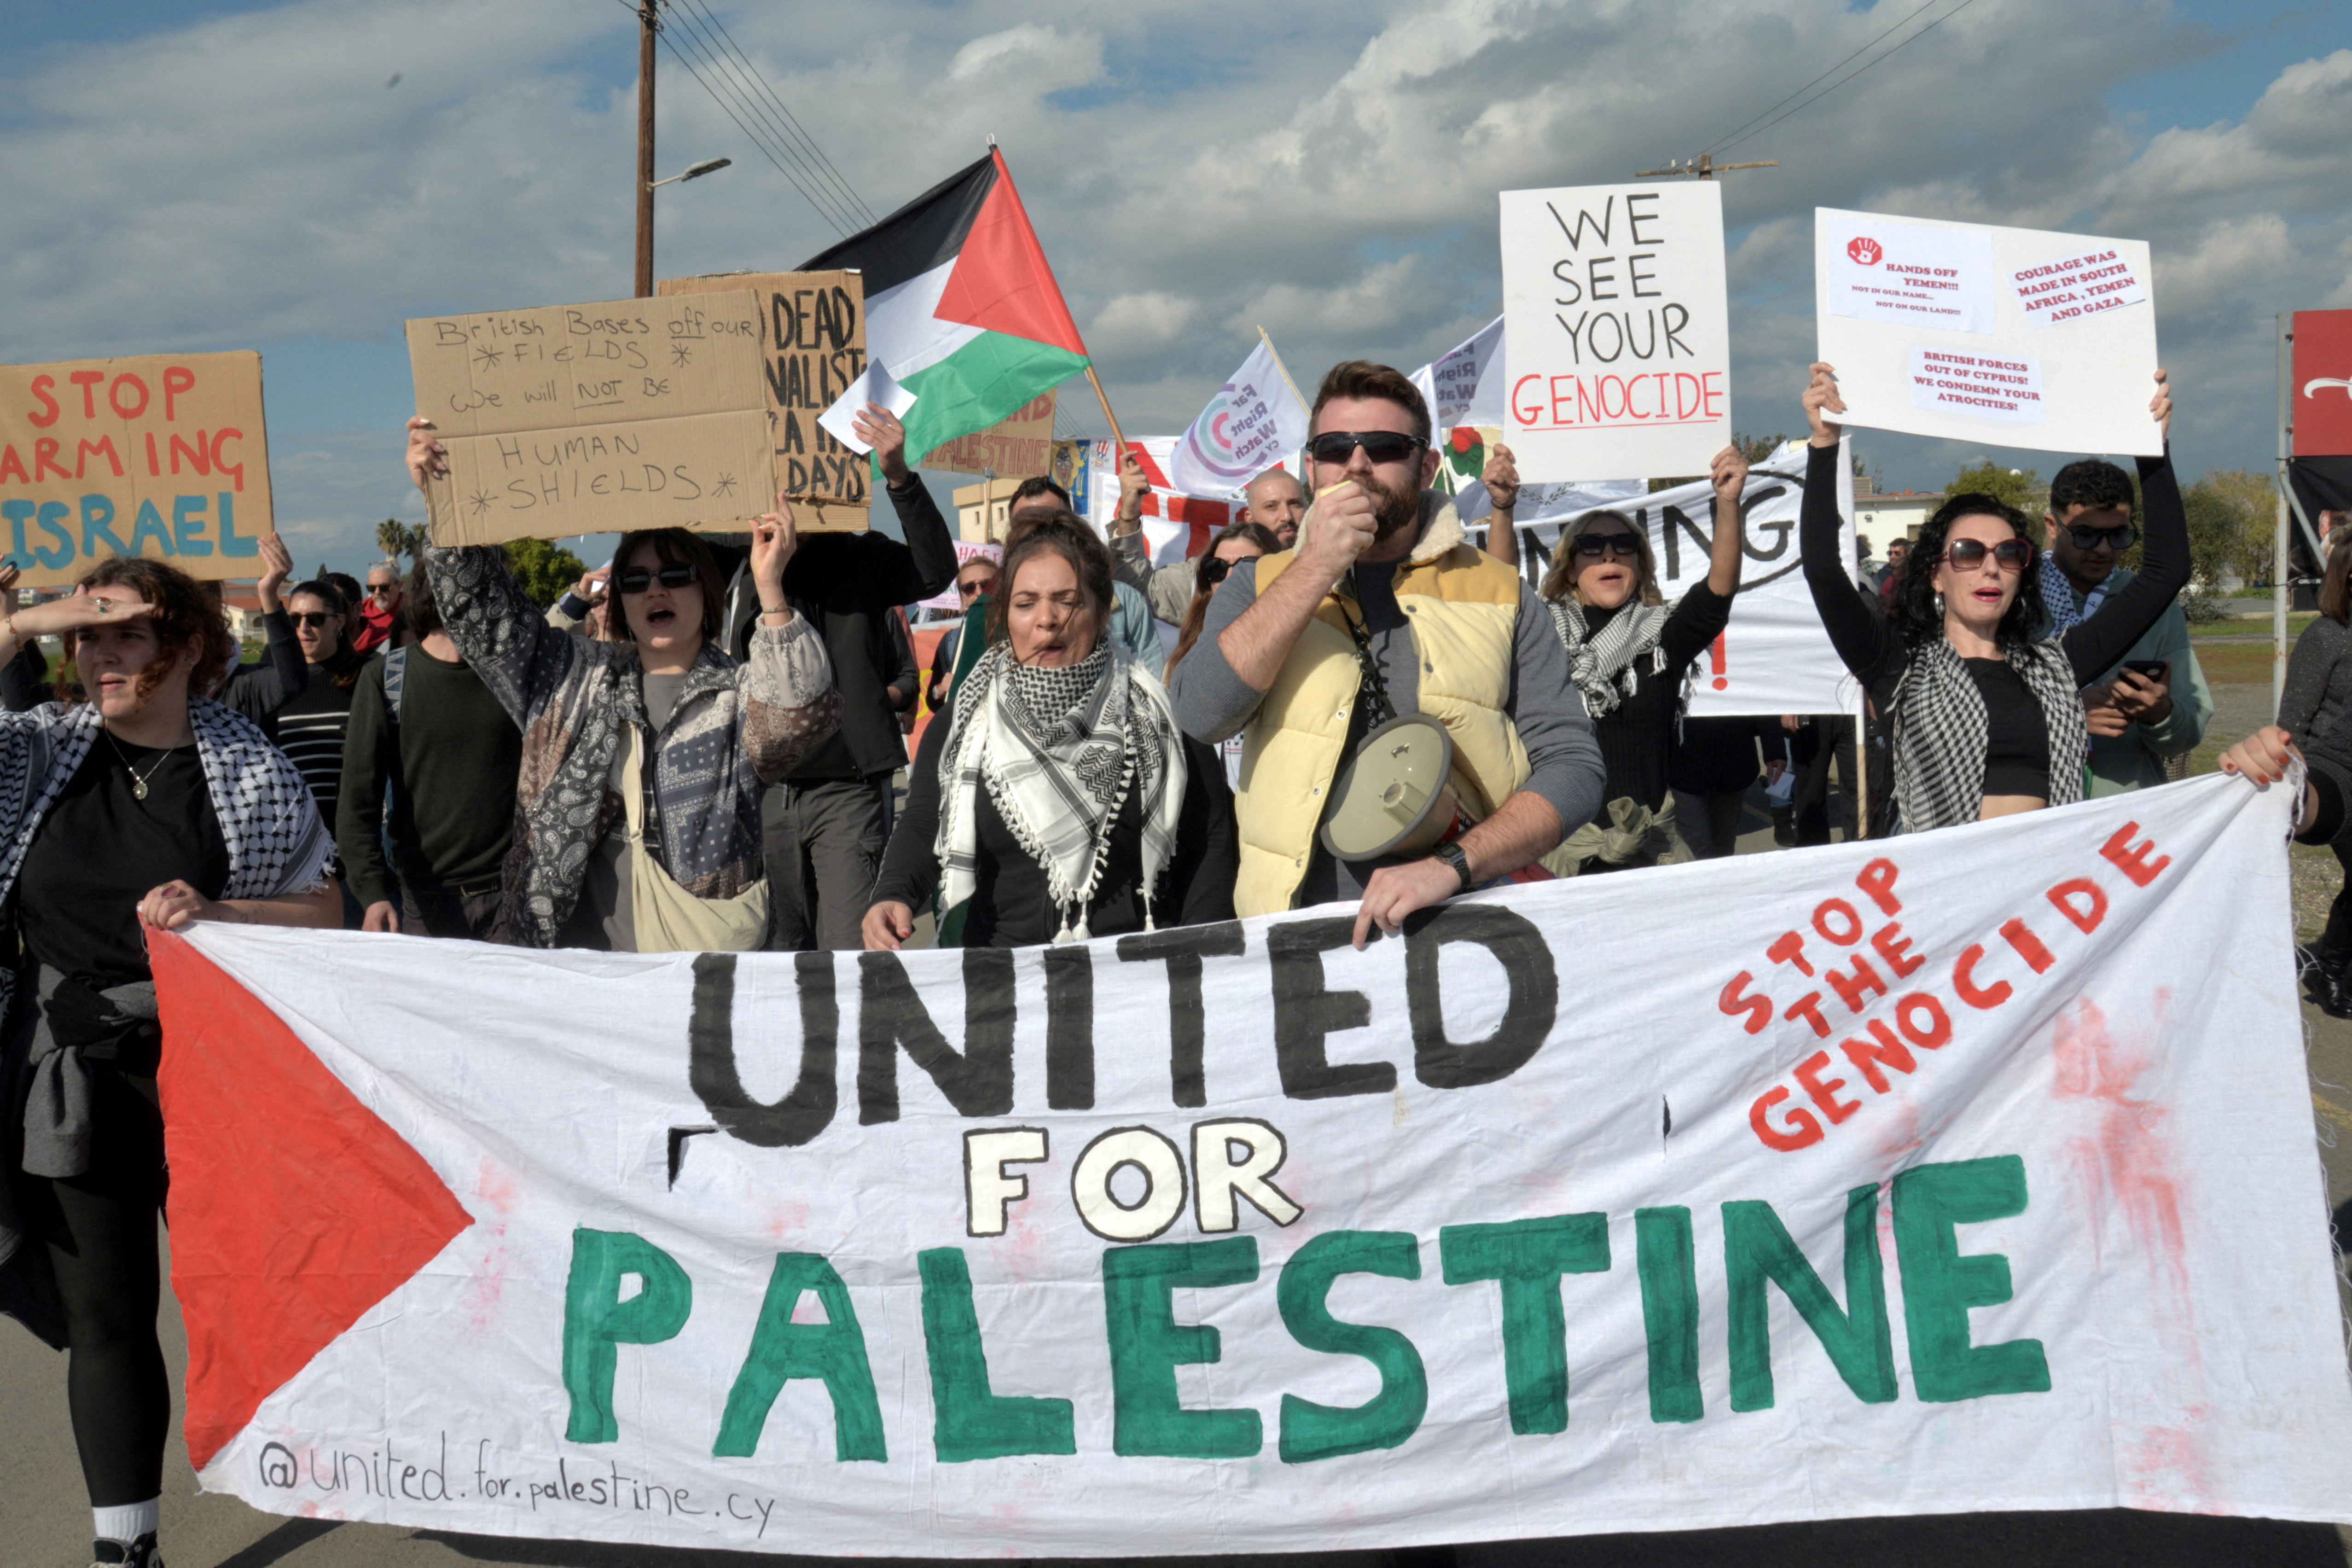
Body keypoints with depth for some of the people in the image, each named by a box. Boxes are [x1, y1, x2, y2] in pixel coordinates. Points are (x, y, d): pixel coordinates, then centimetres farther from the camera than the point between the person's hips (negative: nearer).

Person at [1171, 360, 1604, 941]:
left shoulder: (1500, 593, 12)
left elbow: (1573, 766, 4)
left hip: (1464, 927, 0)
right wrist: (1316, 568, -4)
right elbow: (1202, 715, -3)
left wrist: (1451, 865, -11)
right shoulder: (1259, 585, 16)